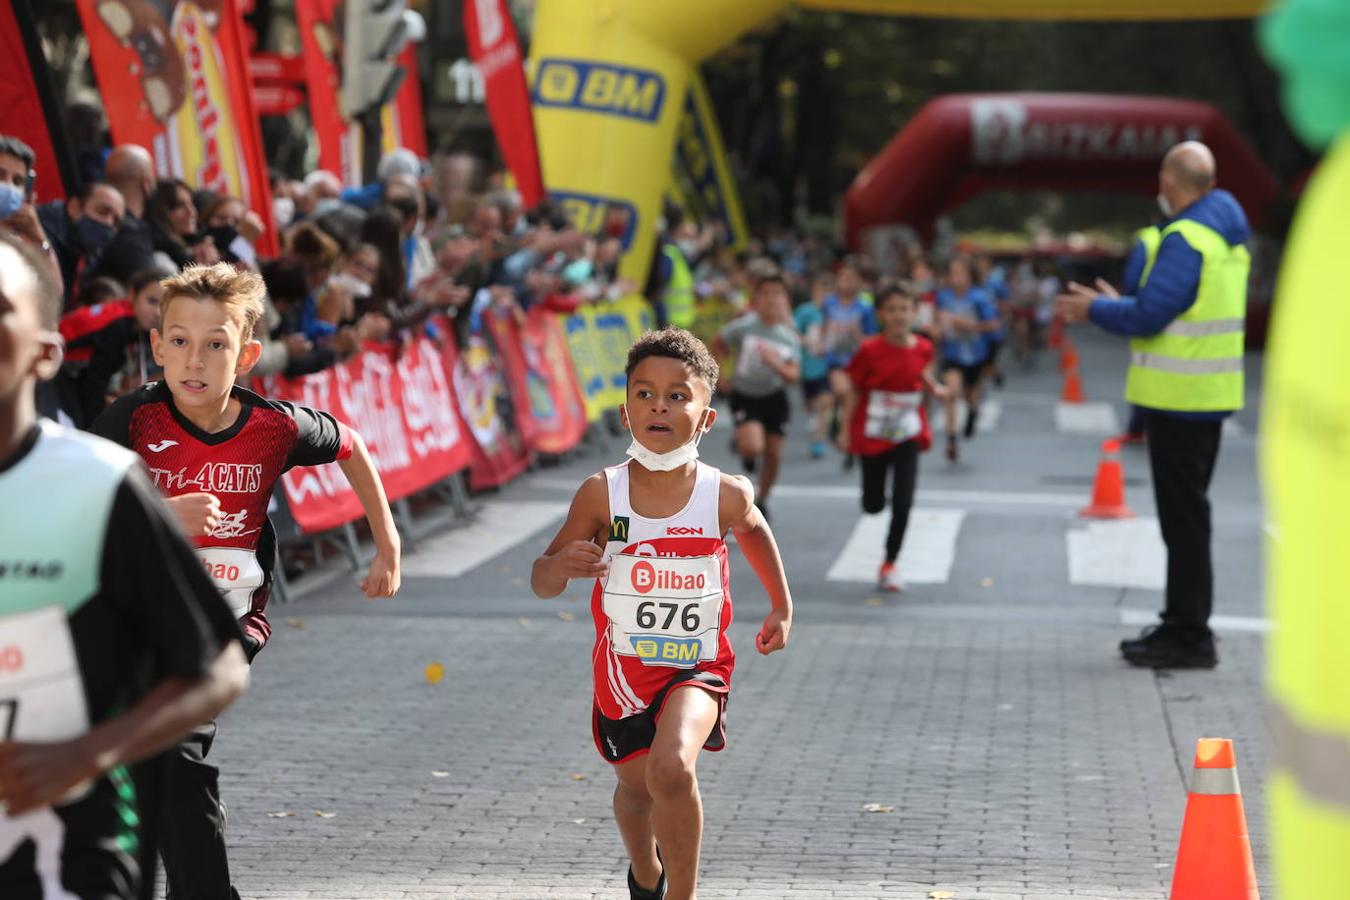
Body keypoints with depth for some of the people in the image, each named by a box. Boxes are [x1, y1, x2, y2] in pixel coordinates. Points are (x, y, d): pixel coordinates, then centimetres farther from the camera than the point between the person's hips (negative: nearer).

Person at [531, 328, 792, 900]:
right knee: (636, 790, 22)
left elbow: (754, 530, 13)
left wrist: (782, 607, 15)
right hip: (623, 668, 2)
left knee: (671, 769, -29)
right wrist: (562, 564, -29)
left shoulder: (725, 495, -14)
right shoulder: (602, 494, -15)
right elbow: (542, 585, -7)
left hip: (697, 666, -2)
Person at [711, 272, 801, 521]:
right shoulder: (743, 326, -15)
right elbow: (718, 344, 4)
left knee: (773, 454, 7)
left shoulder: (789, 337, -8)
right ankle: (742, 447, 16)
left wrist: (776, 363, -31)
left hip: (774, 397, 3)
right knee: (752, 448, -23)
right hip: (745, 395, -3)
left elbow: (793, 376, -12)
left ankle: (762, 500, 31)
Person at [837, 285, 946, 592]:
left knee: (903, 502, -10)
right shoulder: (870, 350, -15)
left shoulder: (923, 347, -7)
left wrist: (934, 388, -6)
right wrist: (845, 429, -9)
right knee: (873, 505, 8)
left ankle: (889, 564, 4)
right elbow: (854, 390, -6)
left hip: (908, 435, 1)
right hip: (872, 435, -1)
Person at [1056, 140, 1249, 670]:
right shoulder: (1227, 235, 13)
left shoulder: (1186, 239, -17)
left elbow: (1149, 315, -22)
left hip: (1180, 400, -10)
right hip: (1206, 397, 10)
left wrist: (1095, 310, -5)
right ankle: (1183, 627, 24)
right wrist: (1114, 305, 17)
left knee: (1183, 519, -5)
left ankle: (1190, 637, -1)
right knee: (1186, 513, 16)